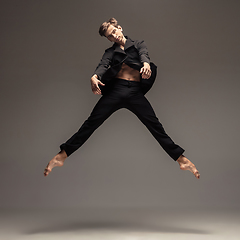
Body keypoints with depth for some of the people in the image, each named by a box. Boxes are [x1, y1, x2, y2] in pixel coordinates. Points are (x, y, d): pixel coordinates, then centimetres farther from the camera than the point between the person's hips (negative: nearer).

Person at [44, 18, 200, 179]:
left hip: (135, 92, 0)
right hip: (115, 90, 1)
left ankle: (182, 160, -4)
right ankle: (62, 156, -9)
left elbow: (144, 54, -6)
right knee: (91, 123, -7)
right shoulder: (110, 51, 17)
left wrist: (146, 64, -32)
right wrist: (95, 77, -29)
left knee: (156, 126, -7)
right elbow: (103, 65, -4)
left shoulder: (139, 44, 17)